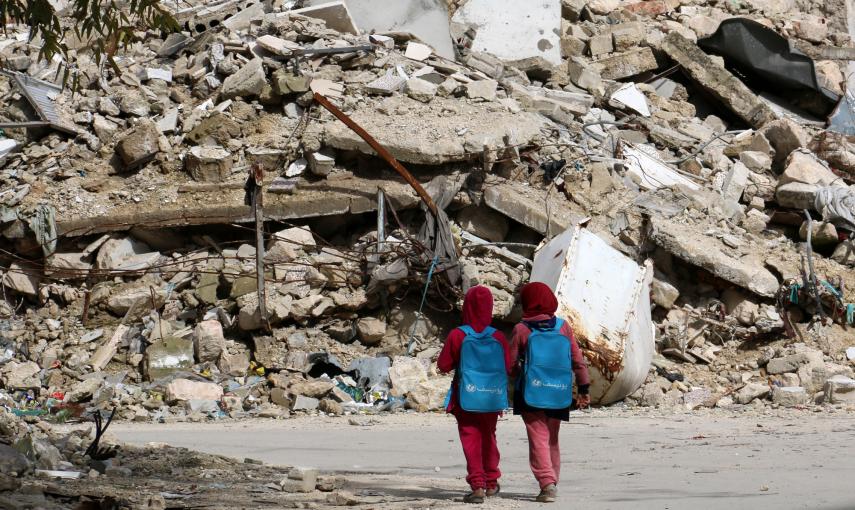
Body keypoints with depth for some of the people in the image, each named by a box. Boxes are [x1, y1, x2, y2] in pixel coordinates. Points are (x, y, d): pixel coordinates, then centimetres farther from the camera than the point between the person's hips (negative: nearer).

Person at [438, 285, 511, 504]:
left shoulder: (457, 336, -12)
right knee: (488, 438, 19)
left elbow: (443, 365, -5)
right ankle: (491, 483, 30)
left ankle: (477, 486, -9)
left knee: (471, 439, 2)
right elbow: (508, 367, -1)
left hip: (467, 397, -2)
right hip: (492, 397, 2)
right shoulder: (498, 338, -7)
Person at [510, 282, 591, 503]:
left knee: (538, 439, -3)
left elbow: (511, 364, -1)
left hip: (531, 393, -4)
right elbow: (578, 360, 4)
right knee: (552, 439, 17)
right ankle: (553, 482, 23)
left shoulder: (522, 329, -6)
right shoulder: (563, 327, 3)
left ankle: (547, 483, -18)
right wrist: (584, 388, 10)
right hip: (559, 394, 4)